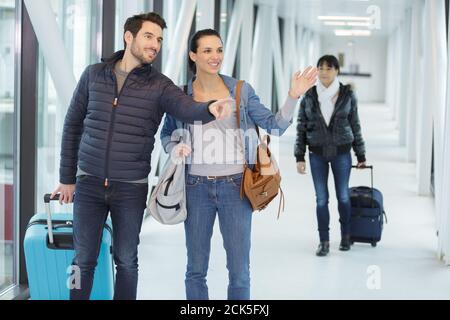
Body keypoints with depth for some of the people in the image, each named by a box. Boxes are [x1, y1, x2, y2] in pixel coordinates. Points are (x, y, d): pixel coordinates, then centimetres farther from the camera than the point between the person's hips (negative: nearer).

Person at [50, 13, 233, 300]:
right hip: (89, 183, 1)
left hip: (132, 188, -1)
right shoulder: (94, 74, 1)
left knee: (126, 261, 8)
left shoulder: (159, 86, -3)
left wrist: (210, 109, -47)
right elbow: (73, 125, 7)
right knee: (84, 260, 6)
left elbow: (187, 108, -23)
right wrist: (67, 177, 8)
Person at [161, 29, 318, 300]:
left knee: (240, 272, 3)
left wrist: (293, 97, -17)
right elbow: (166, 134, 13)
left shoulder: (241, 91, -2)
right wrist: (176, 149, -9)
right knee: (196, 270, 11)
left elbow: (275, 126, -3)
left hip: (235, 187, -1)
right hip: (196, 188, 1)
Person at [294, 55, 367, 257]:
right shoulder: (309, 97, -2)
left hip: (341, 153, 0)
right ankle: (324, 242, 10)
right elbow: (301, 129, 2)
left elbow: (355, 126, 3)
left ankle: (345, 236, 28)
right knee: (321, 199, 1)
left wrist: (361, 156, 5)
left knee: (343, 196, 8)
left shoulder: (347, 96, -3)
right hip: (317, 154, 1)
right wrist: (299, 157, -3)